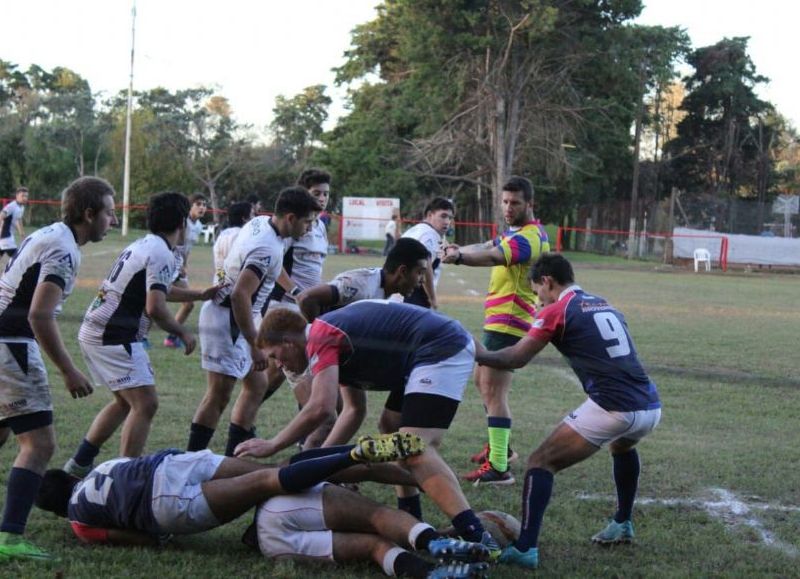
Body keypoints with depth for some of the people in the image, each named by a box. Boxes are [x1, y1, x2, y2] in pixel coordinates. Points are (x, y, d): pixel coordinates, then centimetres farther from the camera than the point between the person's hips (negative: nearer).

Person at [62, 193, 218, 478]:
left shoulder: (142, 245, 16)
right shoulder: (161, 254, -15)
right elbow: (155, 307, -24)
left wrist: (200, 295, 36)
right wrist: (183, 332, -9)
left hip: (94, 331, 10)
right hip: (115, 337, -10)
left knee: (125, 402, 21)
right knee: (146, 404, -9)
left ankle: (78, 465, 25)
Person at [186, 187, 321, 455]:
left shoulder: (260, 222, 3)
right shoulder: (267, 249, -25)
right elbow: (240, 295, -31)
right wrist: (255, 345, -27)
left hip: (235, 318, 11)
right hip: (227, 320, -11)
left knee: (256, 385, 16)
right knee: (219, 394, -7)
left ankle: (233, 456, 20)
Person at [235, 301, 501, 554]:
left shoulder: (320, 338, -9)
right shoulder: (336, 342, 22)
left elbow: (321, 408, -21)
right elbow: (355, 410, 24)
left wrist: (271, 446, -10)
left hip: (443, 350, -11)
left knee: (413, 451, -18)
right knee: (390, 427, 22)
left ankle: (477, 538, -30)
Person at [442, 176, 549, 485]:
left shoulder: (530, 237, -18)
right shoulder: (515, 231, 18)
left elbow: (494, 257, -37)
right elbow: (487, 247, 4)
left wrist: (460, 256, -54)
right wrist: (461, 250, -16)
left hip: (507, 323, -11)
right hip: (500, 320, 11)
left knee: (493, 390, -13)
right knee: (482, 380, 23)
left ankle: (498, 468, -14)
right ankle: (498, 447, 36)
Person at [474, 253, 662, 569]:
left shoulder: (556, 311, 2)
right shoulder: (605, 306, 22)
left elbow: (516, 358, 5)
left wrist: (479, 355, 21)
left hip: (613, 410, -7)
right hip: (651, 406, 7)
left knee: (541, 462, 2)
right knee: (622, 446, 40)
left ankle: (525, 549, -8)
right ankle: (622, 525, 45)